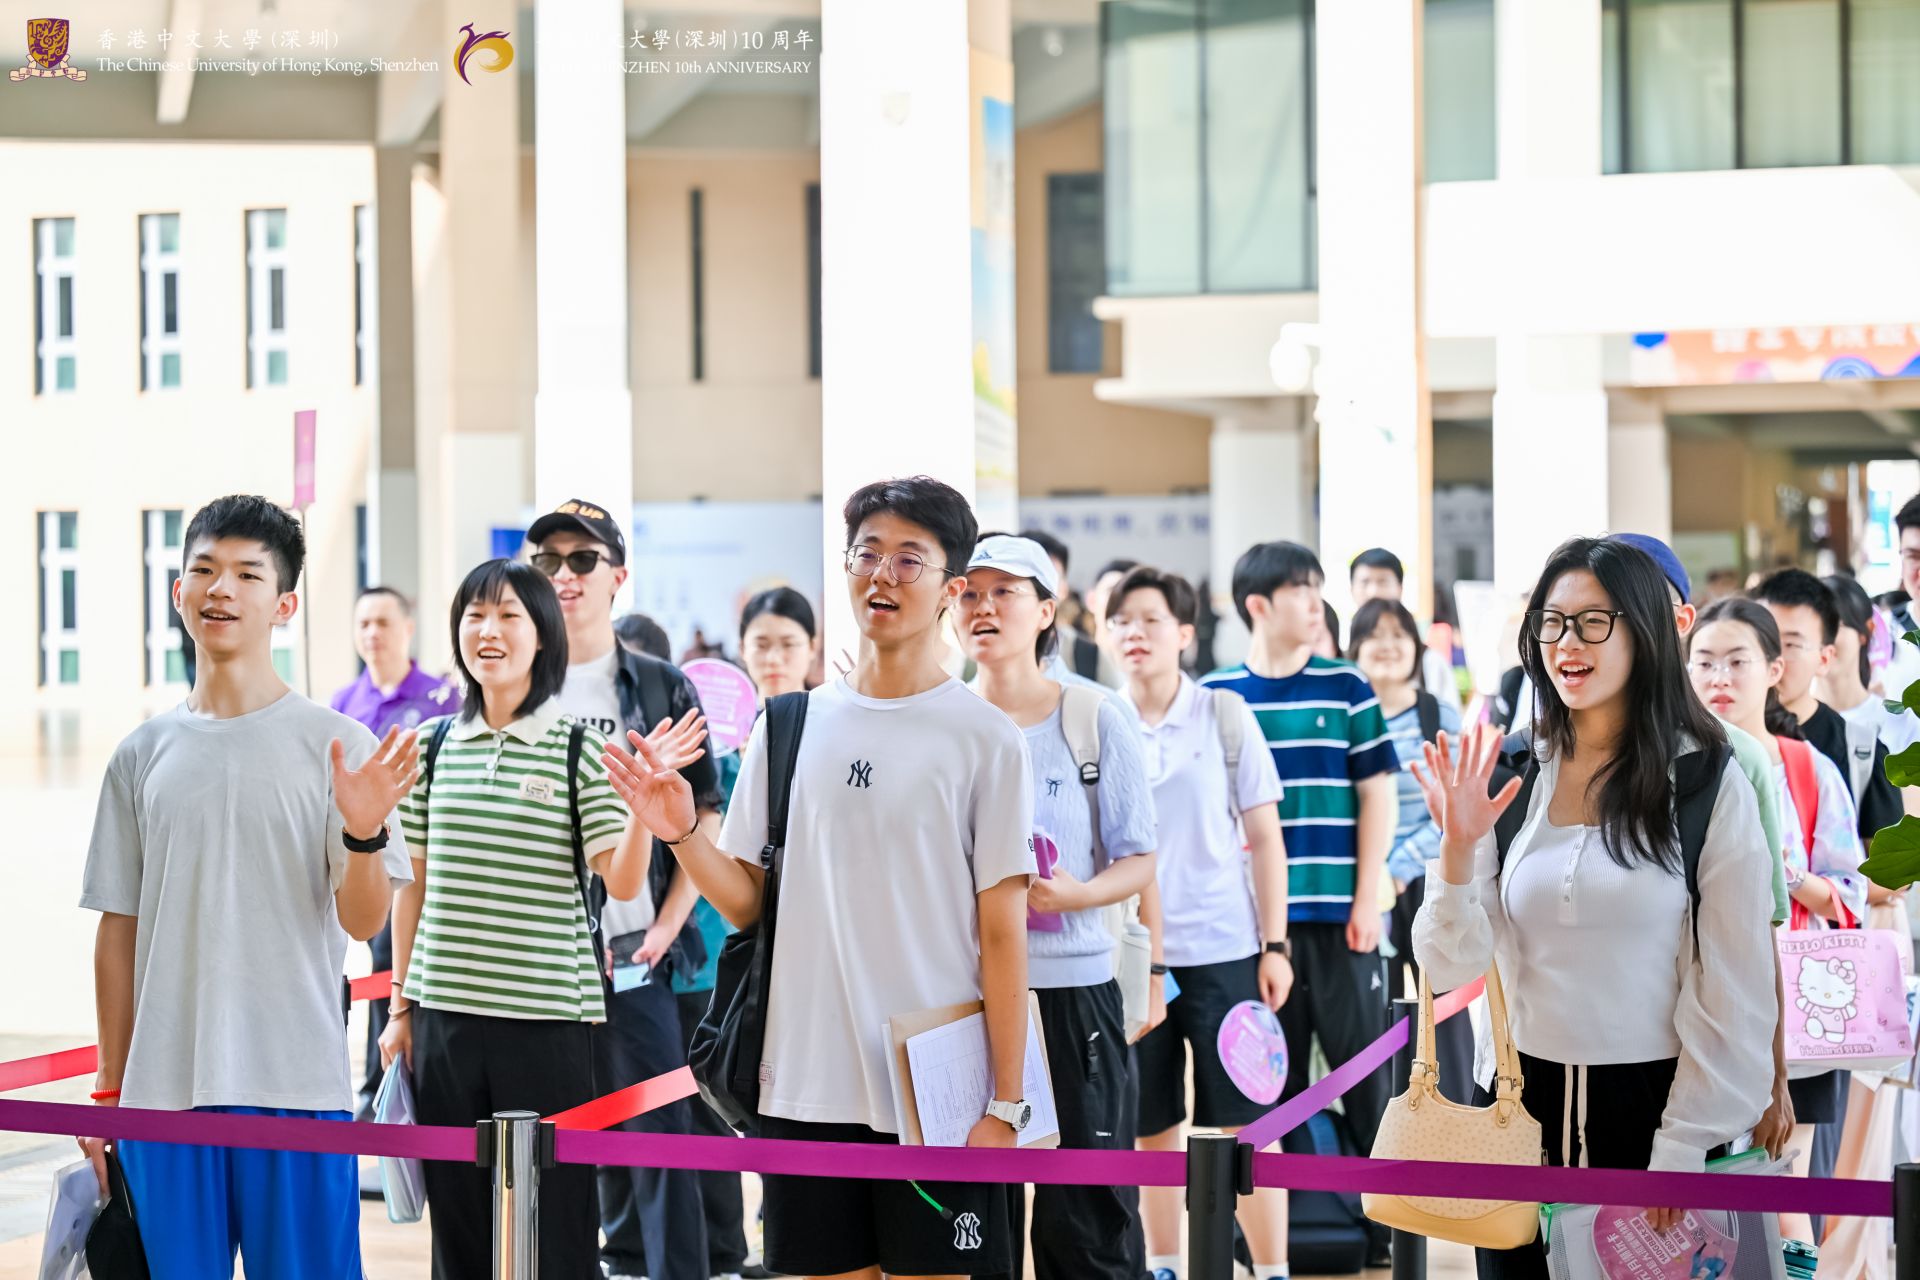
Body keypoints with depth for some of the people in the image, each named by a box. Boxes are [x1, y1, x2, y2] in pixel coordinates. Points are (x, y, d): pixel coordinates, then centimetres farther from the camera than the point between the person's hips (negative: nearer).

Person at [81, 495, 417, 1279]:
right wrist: (108, 1092, 11)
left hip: (297, 1085, -3)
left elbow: (363, 920, -5)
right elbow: (118, 930, 12)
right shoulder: (143, 754, 8)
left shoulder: (337, 744, -1)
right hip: (164, 1088, 3)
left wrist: (363, 832, -25)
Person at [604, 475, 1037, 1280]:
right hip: (805, 1090, 4)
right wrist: (680, 834, -8)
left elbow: (1003, 933, -4)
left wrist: (1003, 1104, -8)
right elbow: (747, 903, 10)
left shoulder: (985, 737, -3)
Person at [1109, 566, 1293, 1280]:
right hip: (1132, 955, 2)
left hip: (1222, 950, -2)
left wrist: (1275, 944, -2)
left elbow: (1264, 837, 3)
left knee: (1246, 1122, -1)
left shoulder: (1224, 715, 1)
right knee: (1151, 1126, 8)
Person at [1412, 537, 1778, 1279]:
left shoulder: (1707, 784, -8)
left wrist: (1684, 1147, -9)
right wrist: (1459, 847, -17)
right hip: (1521, 1104, 3)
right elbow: (1451, 968, -1)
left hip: (1652, 1106, -3)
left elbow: (1734, 988, -7)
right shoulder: (1509, 779, 2)